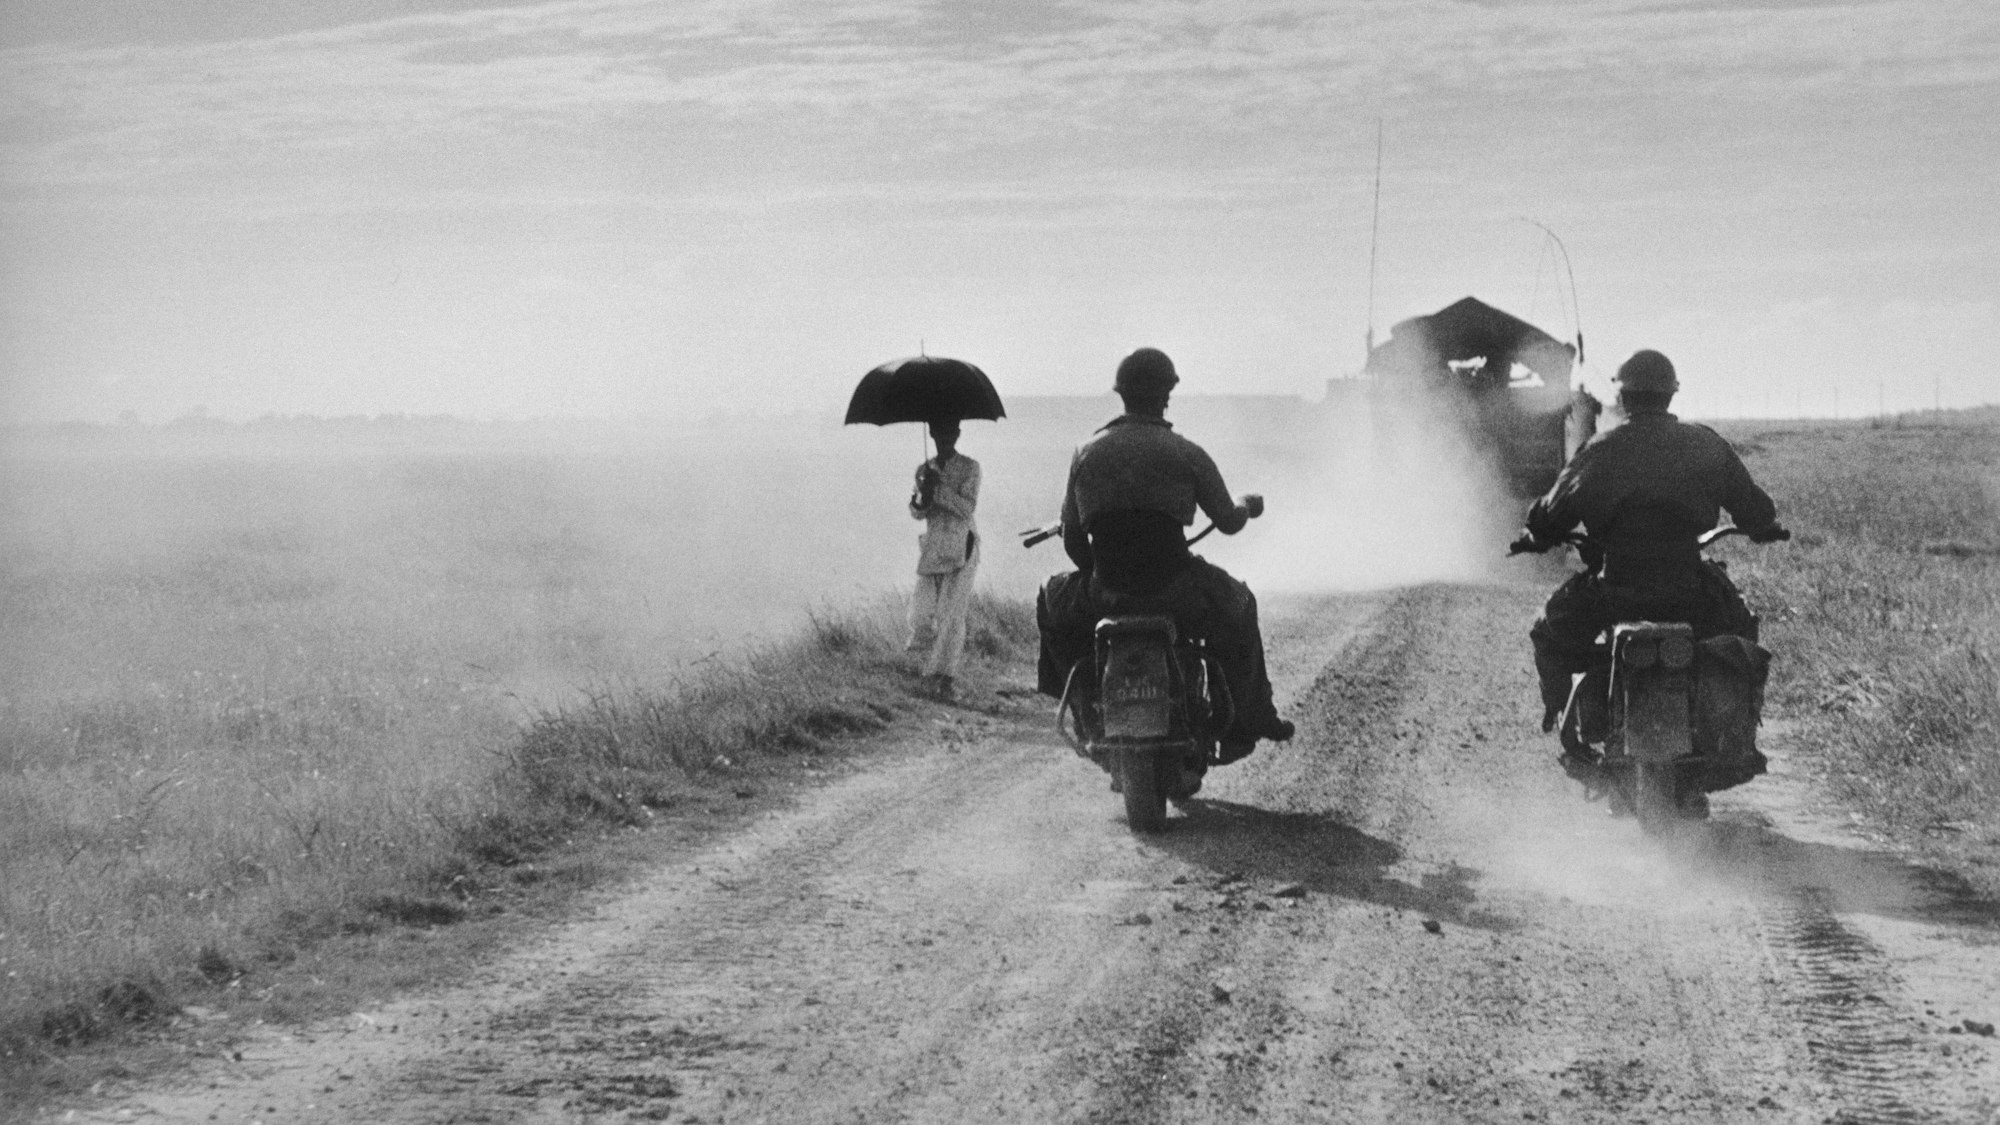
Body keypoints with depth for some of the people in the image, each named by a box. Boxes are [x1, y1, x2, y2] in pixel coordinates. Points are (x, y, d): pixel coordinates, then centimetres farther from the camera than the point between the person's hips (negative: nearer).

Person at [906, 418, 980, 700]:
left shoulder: (969, 468, 0)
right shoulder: (924, 471, 13)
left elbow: (968, 508, -11)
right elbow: (915, 513, 6)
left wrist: (939, 488, -19)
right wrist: (922, 498, -16)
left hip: (961, 547, -4)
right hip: (932, 547, 4)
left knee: (952, 611, -12)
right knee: (922, 613, -3)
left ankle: (946, 677, -9)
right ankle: (935, 668, 20)